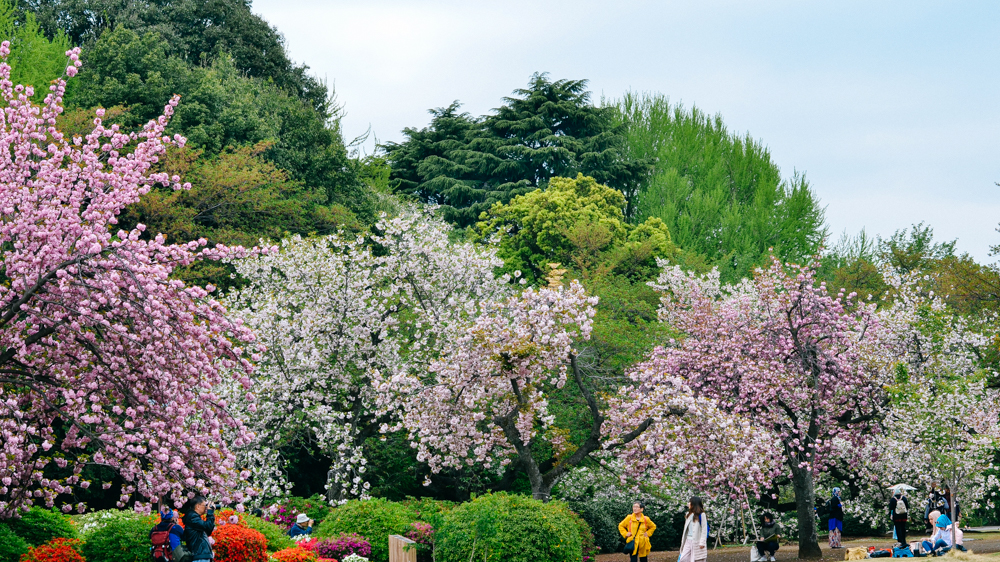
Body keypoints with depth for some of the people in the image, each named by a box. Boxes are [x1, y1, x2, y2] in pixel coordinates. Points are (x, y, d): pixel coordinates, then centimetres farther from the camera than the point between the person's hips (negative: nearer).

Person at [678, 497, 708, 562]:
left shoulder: (701, 515, -8)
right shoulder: (689, 514, 14)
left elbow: (704, 529, -11)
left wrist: (702, 542, -17)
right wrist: (683, 541, 14)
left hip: (696, 541, -7)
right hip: (688, 540, 7)